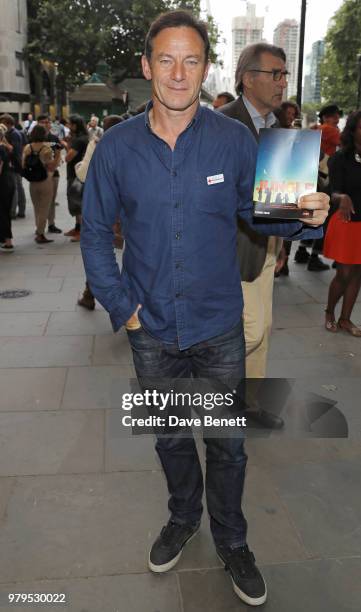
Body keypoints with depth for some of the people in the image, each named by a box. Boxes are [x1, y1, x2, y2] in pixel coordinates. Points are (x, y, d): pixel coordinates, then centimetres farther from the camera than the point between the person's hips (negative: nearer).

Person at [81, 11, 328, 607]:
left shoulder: (235, 140, -8)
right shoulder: (116, 146, -6)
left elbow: (257, 210, 3)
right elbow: (95, 232, 3)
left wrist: (305, 216, -19)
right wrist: (121, 306, -4)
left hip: (219, 328, -1)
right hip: (152, 330, 2)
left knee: (227, 444, 12)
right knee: (169, 437, 20)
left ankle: (231, 541, 38)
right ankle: (183, 517, 48)